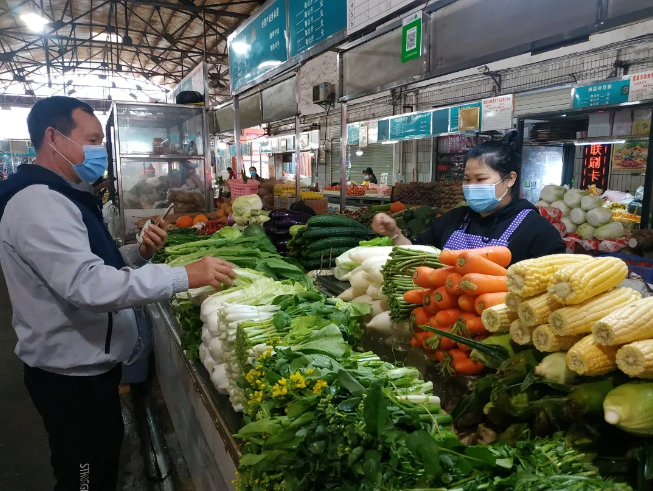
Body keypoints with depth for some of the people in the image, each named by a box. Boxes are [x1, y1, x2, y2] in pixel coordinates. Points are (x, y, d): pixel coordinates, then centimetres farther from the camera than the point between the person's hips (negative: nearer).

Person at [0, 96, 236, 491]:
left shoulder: (63, 196, 12)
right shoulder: (38, 202, -22)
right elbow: (88, 284, -33)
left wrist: (140, 253, -2)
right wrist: (184, 276, -35)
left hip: (91, 364, 10)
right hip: (72, 374, -10)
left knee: (106, 459, 25)